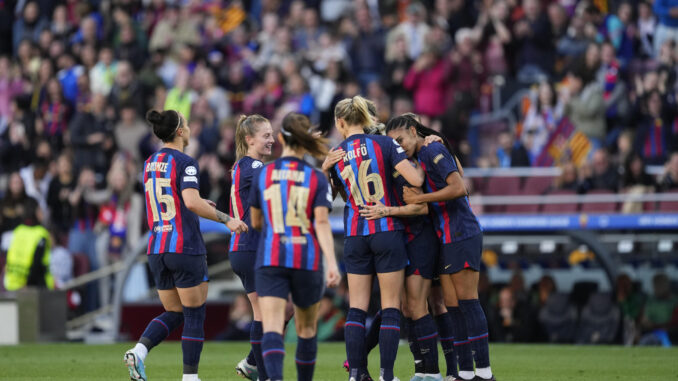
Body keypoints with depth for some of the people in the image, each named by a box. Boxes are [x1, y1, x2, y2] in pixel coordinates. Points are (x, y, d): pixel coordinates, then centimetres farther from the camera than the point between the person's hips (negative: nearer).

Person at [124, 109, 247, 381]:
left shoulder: (149, 164, 11)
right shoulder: (185, 163, -11)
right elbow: (192, 202, -25)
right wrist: (226, 220, -20)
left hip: (157, 249, 7)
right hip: (186, 249, -7)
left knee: (173, 314, 15)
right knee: (194, 315, 4)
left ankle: (139, 351, -8)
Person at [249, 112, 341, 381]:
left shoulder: (262, 175, 4)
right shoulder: (317, 179, 0)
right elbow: (322, 222, -11)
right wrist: (332, 263, -16)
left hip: (270, 260, 0)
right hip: (308, 262, 0)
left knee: (271, 328, -12)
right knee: (307, 328, 19)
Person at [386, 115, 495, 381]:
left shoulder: (433, 151, -12)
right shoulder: (422, 154, 14)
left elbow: (459, 188, -23)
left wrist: (418, 198, -19)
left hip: (462, 236, -9)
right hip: (447, 240, 9)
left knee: (467, 301, -9)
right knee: (453, 307, 5)